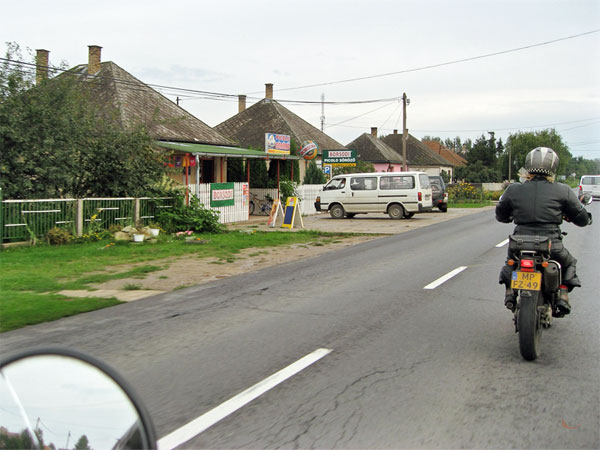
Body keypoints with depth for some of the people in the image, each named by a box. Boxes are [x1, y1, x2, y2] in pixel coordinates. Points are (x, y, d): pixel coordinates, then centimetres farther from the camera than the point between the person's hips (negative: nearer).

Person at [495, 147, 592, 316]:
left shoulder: (513, 190, 0)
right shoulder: (562, 191, -3)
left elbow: (500, 215, 15)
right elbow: (582, 219, 5)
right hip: (552, 247, -1)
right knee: (569, 263, 31)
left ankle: (509, 292, 19)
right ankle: (563, 296, 15)